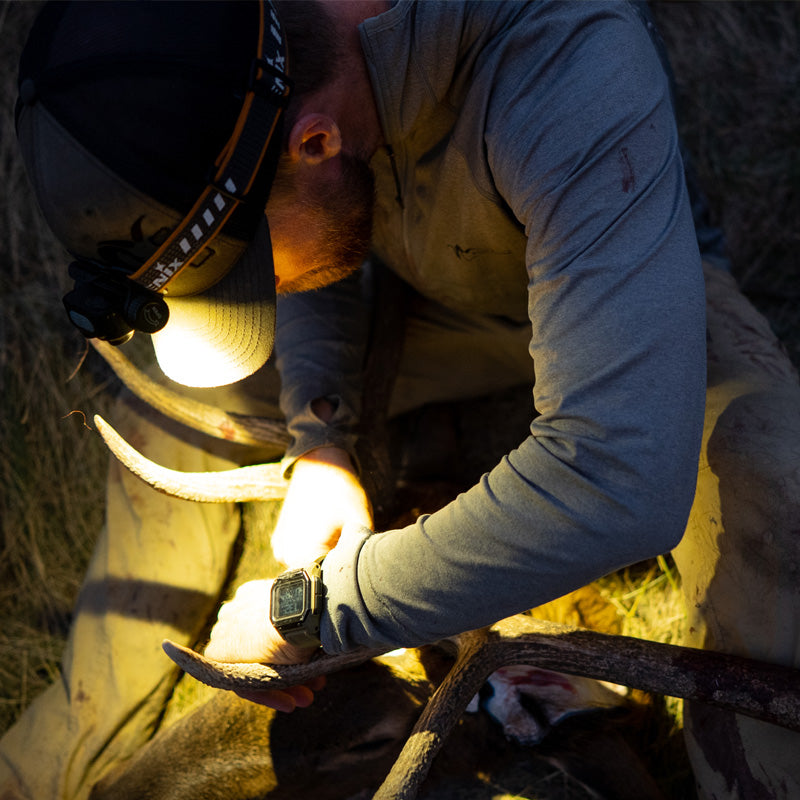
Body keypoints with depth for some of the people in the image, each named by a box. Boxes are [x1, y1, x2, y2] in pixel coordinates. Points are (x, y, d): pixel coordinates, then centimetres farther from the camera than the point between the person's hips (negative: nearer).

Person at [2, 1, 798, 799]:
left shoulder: (572, 71, -44)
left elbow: (624, 482, -52)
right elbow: (315, 258, -3)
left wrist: (307, 610, -41)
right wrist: (317, 442, -20)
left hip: (648, 299, -4)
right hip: (439, 303, 5)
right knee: (175, 401, -6)